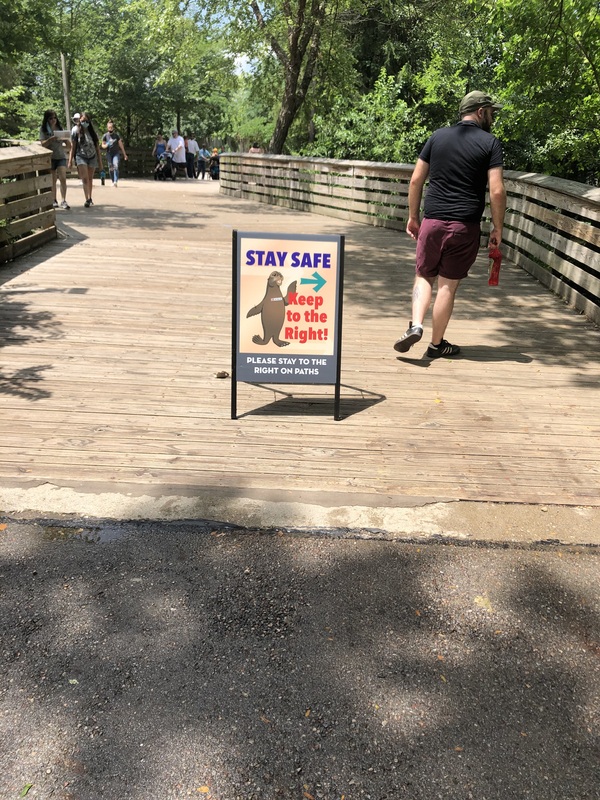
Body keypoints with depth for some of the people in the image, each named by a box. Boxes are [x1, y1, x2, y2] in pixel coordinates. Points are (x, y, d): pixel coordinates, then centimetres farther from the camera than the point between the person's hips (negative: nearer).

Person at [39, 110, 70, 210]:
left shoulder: (59, 127, 9)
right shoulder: (43, 129, 1)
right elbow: (43, 143, -8)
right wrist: (51, 139, -25)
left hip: (61, 156, 1)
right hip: (50, 156, -1)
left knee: (63, 179, -12)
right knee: (53, 180, 6)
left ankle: (63, 200, -12)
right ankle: (54, 200, 16)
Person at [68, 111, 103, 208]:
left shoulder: (93, 132, 5)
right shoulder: (76, 131, -2)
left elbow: (97, 146, 9)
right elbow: (73, 147, -1)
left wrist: (100, 160, 8)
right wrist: (70, 161, -4)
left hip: (92, 157, 3)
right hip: (81, 157, -3)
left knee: (90, 179, 9)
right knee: (85, 179, -13)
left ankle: (90, 198, 20)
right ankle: (87, 199, -18)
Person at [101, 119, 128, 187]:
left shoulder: (117, 135, 1)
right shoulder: (105, 136, 2)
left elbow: (121, 144, 6)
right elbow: (103, 145, 9)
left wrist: (124, 154, 6)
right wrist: (106, 145, -16)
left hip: (116, 153, -2)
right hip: (109, 153, 2)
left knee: (116, 166, -20)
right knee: (111, 168, 3)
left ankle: (116, 181, -28)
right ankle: (113, 182, 16)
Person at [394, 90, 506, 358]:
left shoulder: (437, 137, 9)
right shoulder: (490, 142, -1)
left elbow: (416, 180, 7)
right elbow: (497, 191, -8)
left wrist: (413, 217, 16)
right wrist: (497, 229, 2)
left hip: (432, 222, 2)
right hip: (465, 226, -2)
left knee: (424, 276, 16)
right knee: (448, 284, 6)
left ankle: (415, 325, -5)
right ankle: (436, 344, 15)